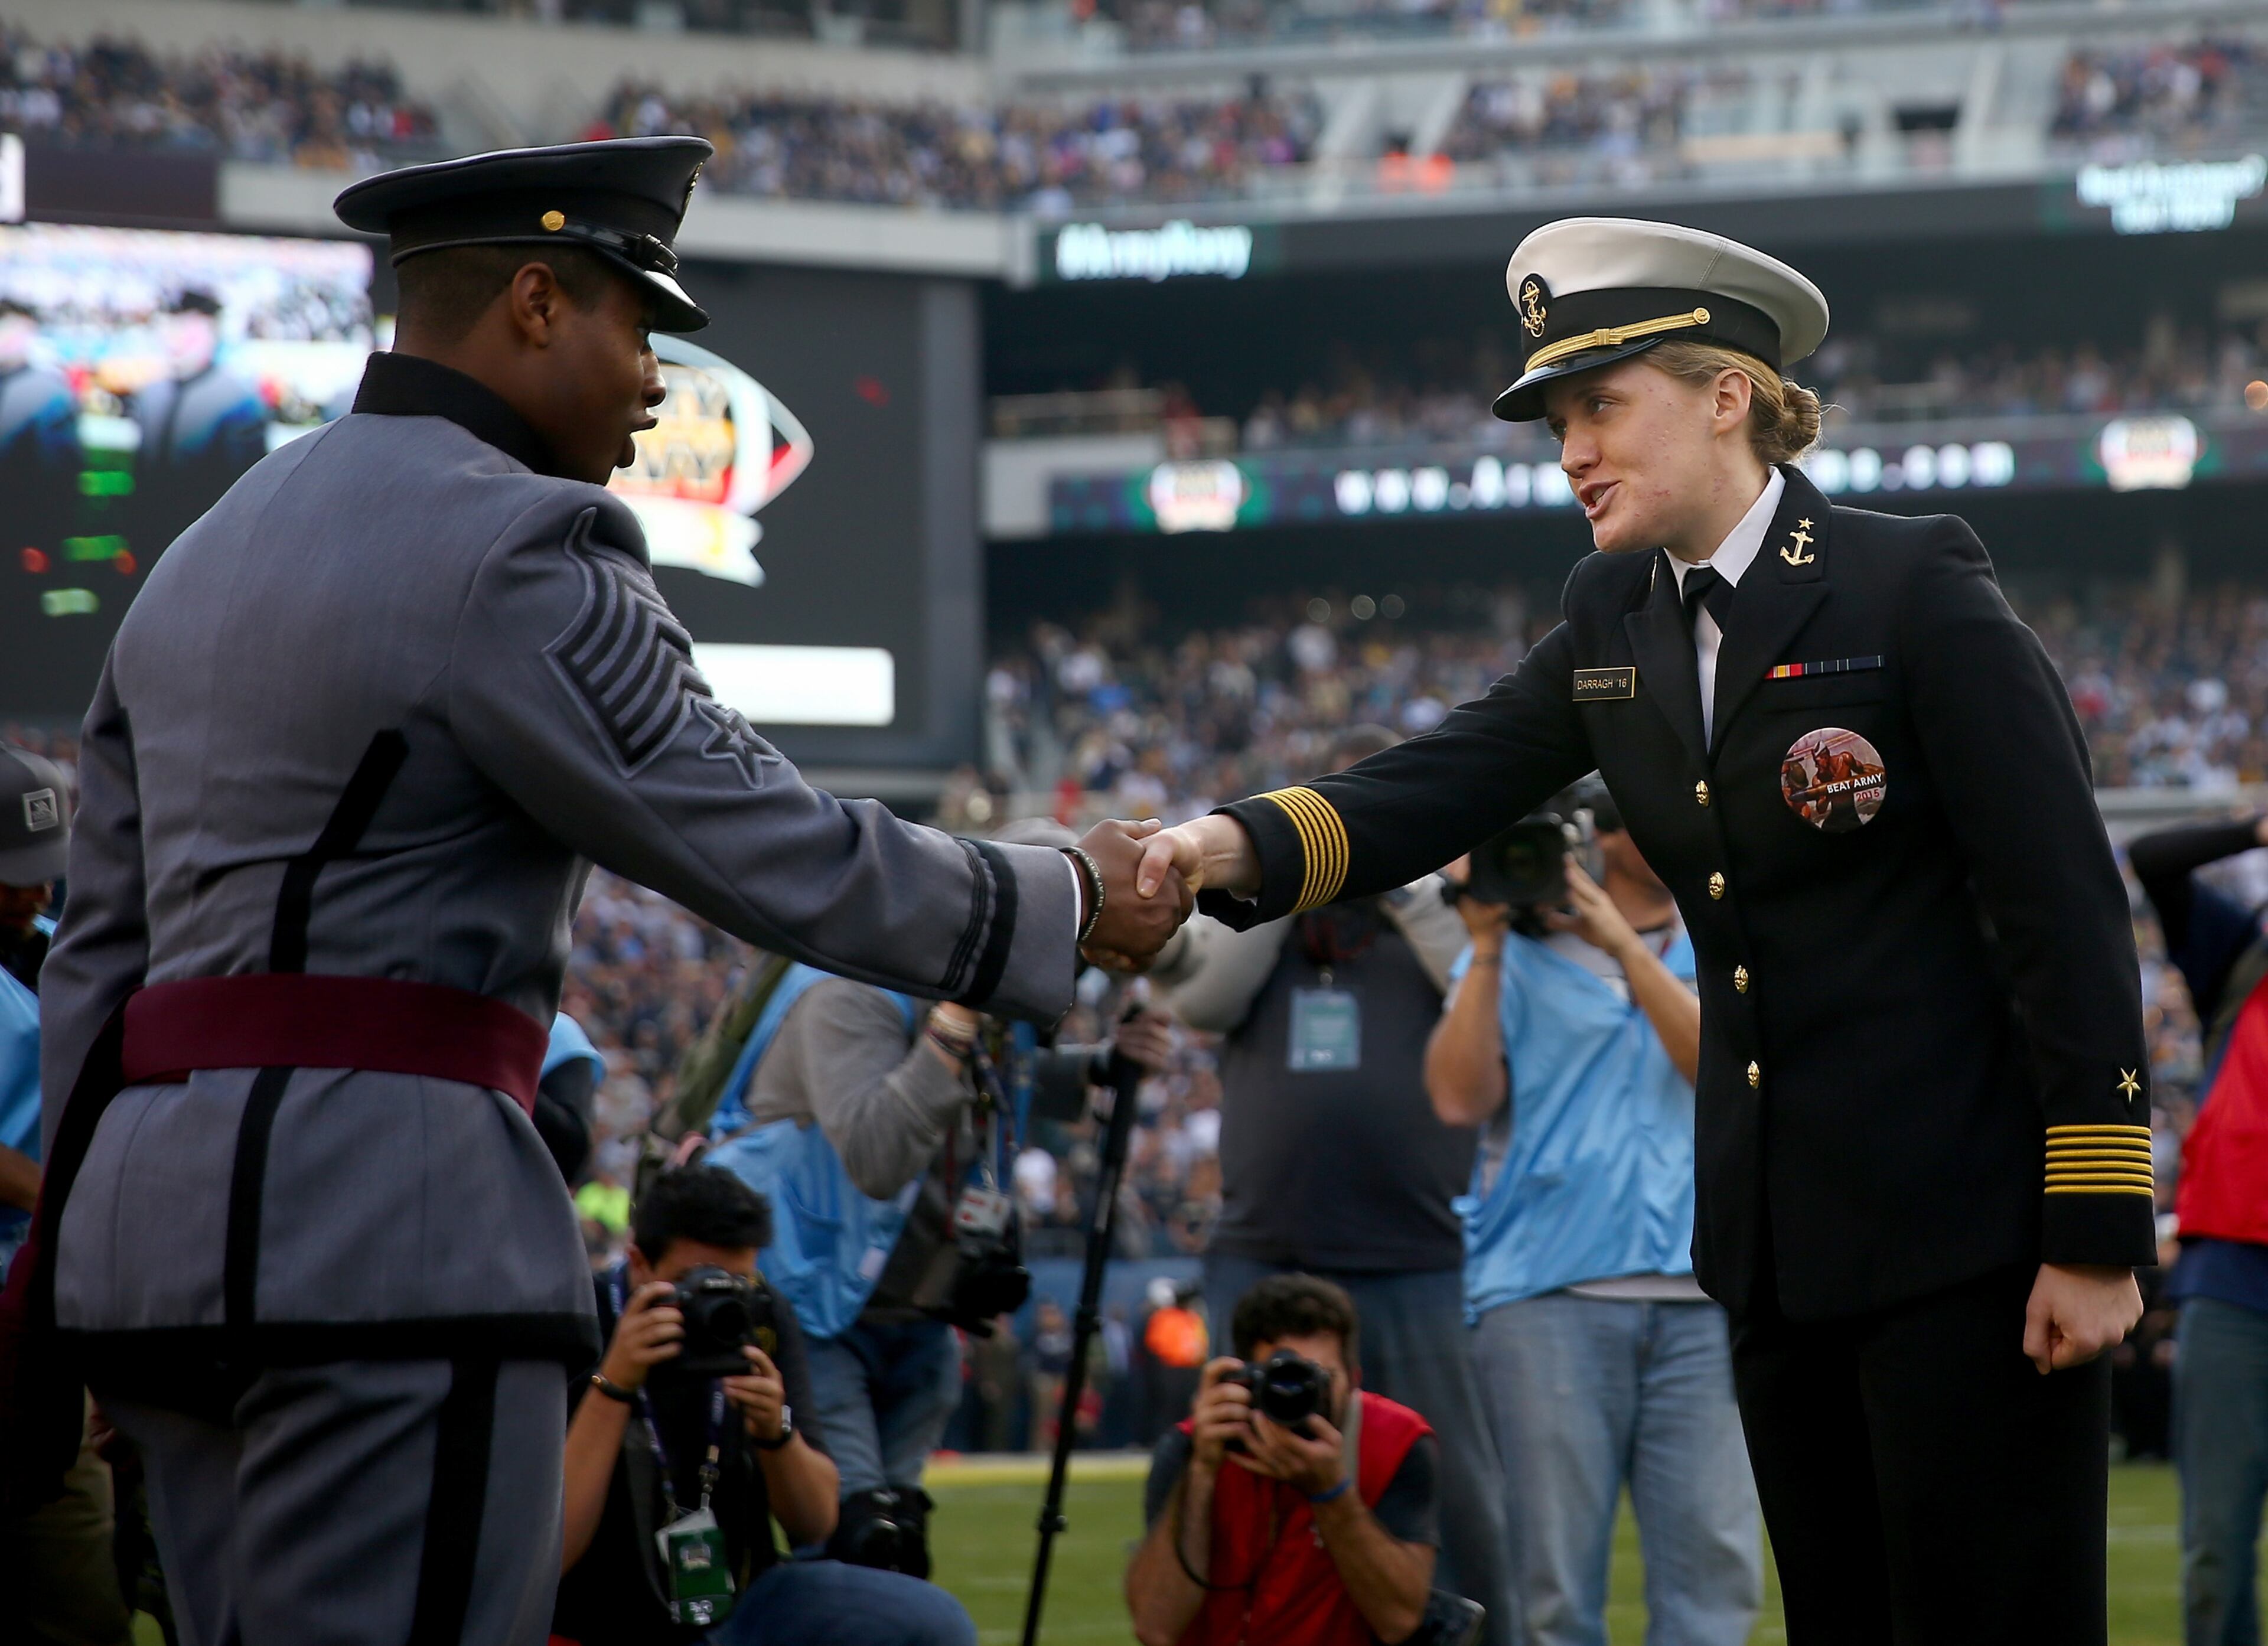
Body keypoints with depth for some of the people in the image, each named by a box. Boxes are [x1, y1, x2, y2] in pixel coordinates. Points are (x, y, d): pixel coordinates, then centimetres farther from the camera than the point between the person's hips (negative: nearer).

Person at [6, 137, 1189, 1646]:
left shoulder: (209, 555, 20)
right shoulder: (514, 548, -8)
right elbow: (775, 854, -10)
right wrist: (1071, 899, 3)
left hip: (157, 1189, 9)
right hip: (385, 1208, -9)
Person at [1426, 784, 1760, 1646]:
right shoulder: (1515, 958, 11)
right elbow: (1460, 1098, -2)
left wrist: (1622, 942, -9)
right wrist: (1487, 948, -5)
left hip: (1694, 1301, 2)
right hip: (1548, 1296, -2)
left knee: (1716, 1567, -5)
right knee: (1555, 1575, -4)